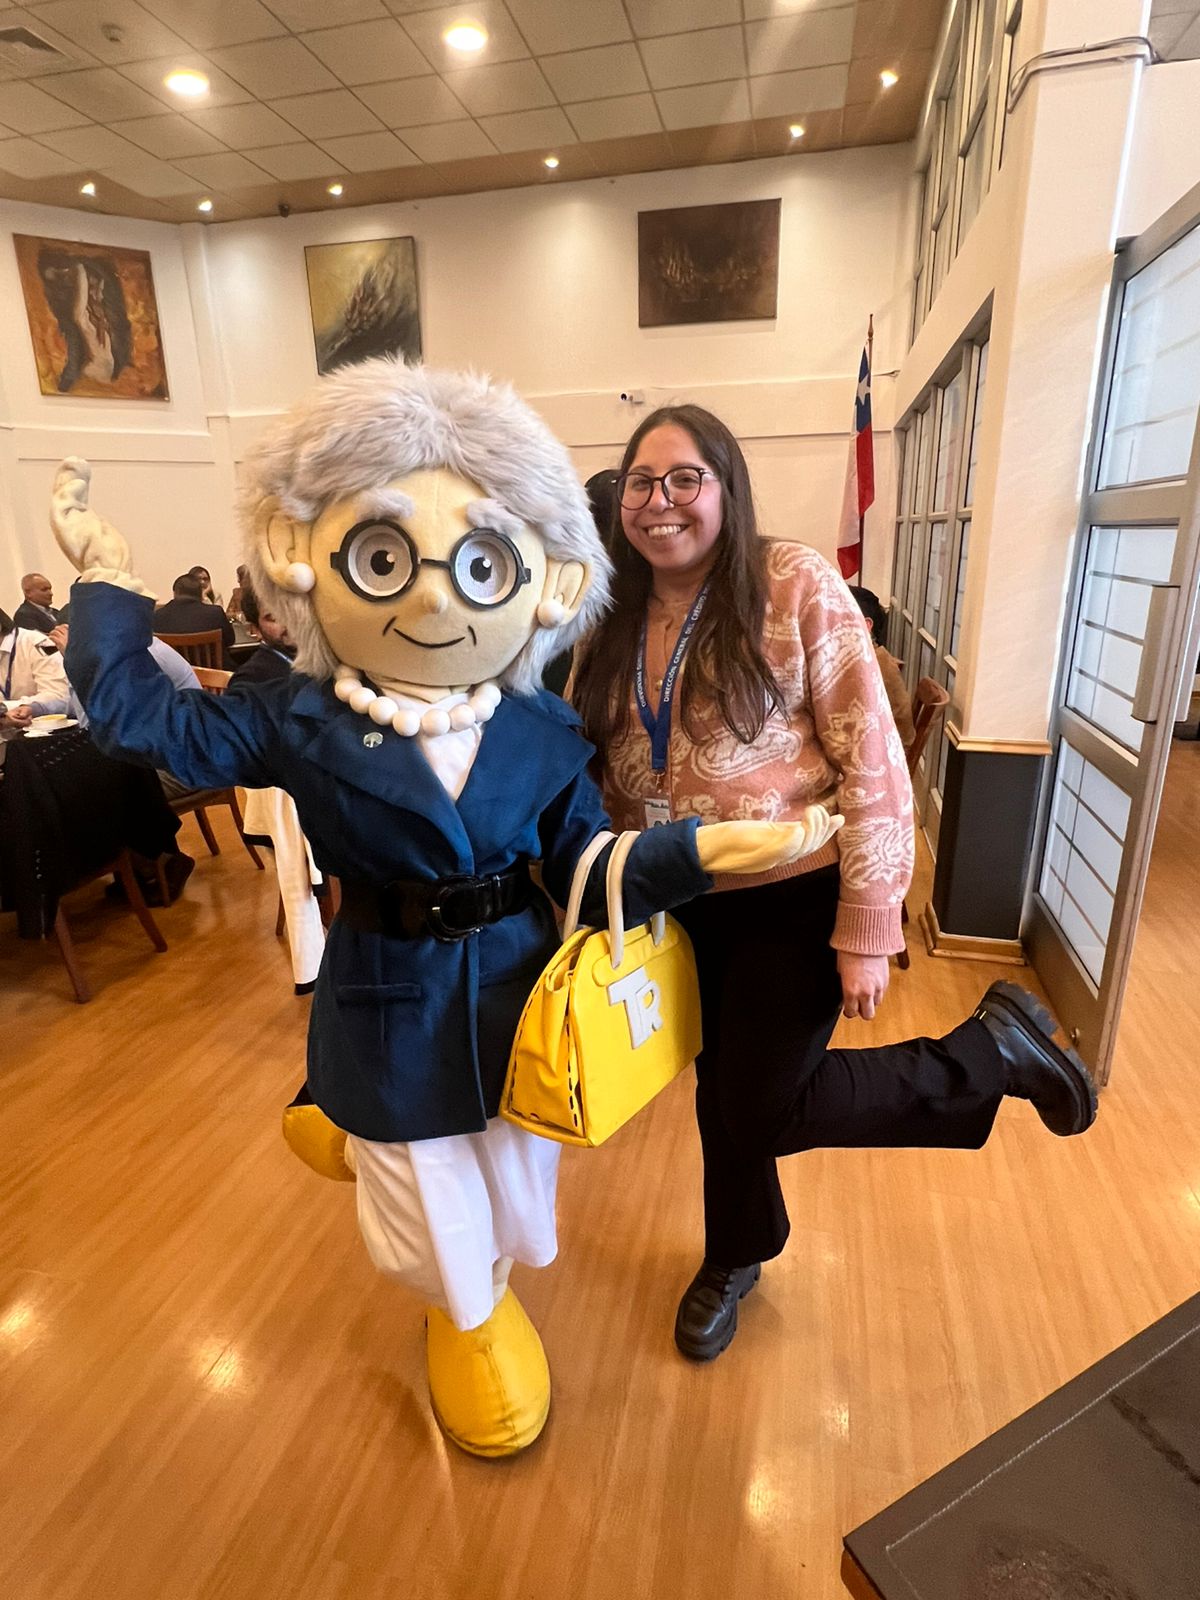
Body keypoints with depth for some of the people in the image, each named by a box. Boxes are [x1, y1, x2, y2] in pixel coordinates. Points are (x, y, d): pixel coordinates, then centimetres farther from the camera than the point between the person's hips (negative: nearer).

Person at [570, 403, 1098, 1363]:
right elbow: (609, 776, 10)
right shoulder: (619, 620, 2)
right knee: (722, 1090, 20)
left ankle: (992, 1052, 21)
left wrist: (867, 931, -16)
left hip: (794, 900, -5)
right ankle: (735, 1258, 51)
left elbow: (873, 765, -15)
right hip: (684, 909, 6)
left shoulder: (795, 584, -14)